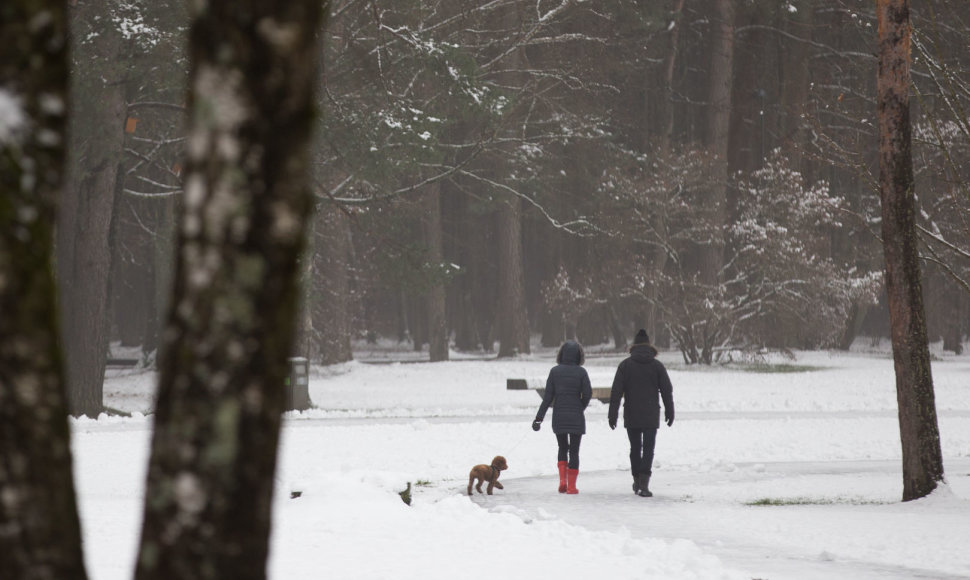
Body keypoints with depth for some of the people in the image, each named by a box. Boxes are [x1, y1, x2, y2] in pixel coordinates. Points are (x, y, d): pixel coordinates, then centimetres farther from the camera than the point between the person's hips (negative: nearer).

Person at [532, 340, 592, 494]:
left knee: (563, 448, 18)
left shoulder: (555, 371, -3)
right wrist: (580, 408, 10)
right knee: (574, 451, 6)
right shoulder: (581, 372, -7)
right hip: (576, 417, -2)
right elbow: (588, 393, -9)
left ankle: (562, 480, 3)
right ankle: (571, 486, 2)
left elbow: (548, 396, -4)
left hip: (558, 416, 2)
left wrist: (539, 418, -1)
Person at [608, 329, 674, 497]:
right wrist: (669, 413, 14)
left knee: (635, 448, 14)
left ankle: (637, 481, 23)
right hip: (651, 417, -1)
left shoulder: (625, 365, 0)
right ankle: (644, 484, -16)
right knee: (648, 449, -3)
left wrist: (613, 414, -1)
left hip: (631, 417, 1)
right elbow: (667, 390, 4)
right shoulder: (657, 366, 0)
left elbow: (616, 391, -4)